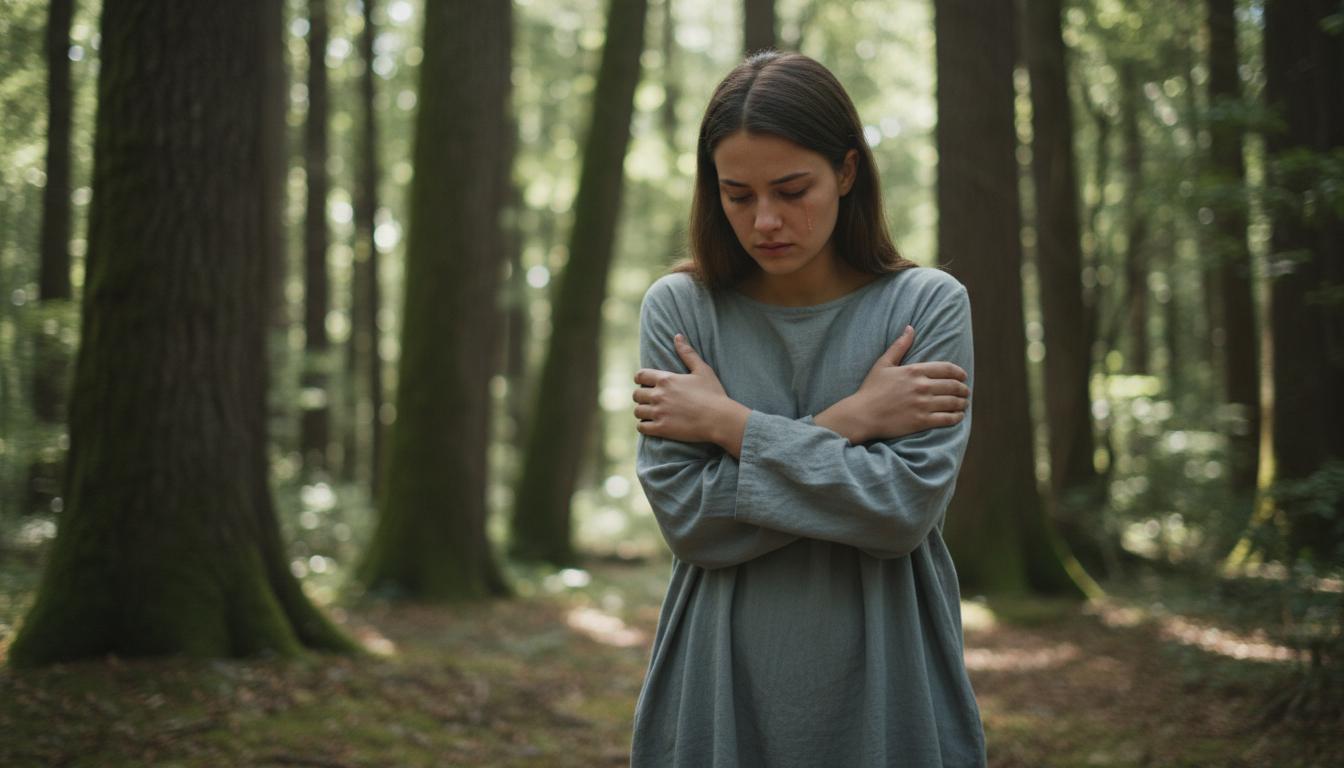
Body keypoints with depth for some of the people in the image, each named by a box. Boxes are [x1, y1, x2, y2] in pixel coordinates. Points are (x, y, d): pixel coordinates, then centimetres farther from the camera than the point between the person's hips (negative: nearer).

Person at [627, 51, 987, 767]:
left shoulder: (928, 304, -6)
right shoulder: (678, 307, -4)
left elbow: (908, 506, -17)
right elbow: (685, 515, -12)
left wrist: (729, 423, -14)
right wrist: (847, 421, -15)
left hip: (886, 693, 0)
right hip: (721, 693, 1)